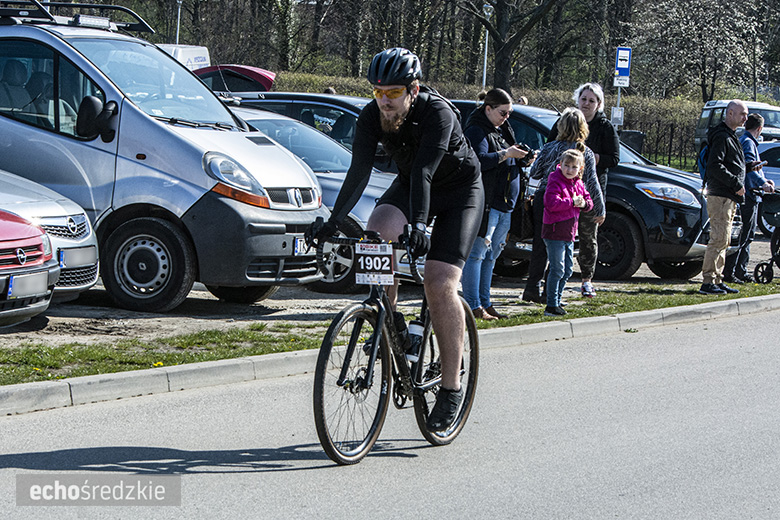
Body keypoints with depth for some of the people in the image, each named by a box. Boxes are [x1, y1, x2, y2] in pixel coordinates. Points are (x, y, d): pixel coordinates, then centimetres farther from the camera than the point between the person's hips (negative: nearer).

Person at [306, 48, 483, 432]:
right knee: (377, 235, -26)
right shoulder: (372, 117, -17)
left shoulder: (437, 113, -32)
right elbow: (359, 171, -23)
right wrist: (333, 221, -35)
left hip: (460, 190, -5)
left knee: (439, 283, -18)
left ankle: (451, 386, -10)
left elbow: (424, 172, -43)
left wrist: (418, 224, -55)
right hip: (409, 185, 5)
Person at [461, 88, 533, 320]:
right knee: (477, 253, -9)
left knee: (490, 256, 12)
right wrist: (505, 154, -21)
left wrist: (522, 160, 8)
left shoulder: (502, 130, 20)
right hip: (484, 203, -9)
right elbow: (479, 161, -22)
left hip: (504, 205, 9)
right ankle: (474, 306, -10)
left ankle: (485, 304, 16)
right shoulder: (476, 131, -8)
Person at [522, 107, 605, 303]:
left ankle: (533, 288, 10)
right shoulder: (586, 154, -1)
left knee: (540, 246, 9)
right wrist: (600, 210, 6)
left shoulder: (550, 148, 2)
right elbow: (592, 185, -1)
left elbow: (534, 173, 6)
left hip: (543, 199, 2)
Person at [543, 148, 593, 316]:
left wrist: (584, 203, -5)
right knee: (557, 269, -10)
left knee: (567, 270, 13)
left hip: (569, 234, 9)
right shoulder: (556, 182, -13)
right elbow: (552, 203, -25)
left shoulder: (578, 184, 12)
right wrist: (572, 202, -23)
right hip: (555, 232, -9)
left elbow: (588, 199, 18)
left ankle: (556, 301, 23)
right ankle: (551, 306, -7)